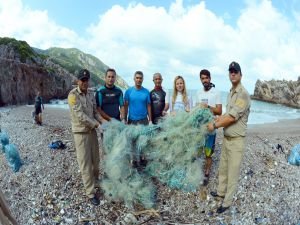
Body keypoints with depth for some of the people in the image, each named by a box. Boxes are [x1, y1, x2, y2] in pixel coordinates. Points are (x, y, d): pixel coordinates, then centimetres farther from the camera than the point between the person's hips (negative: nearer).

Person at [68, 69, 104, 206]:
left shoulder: (91, 94, 6)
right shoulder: (73, 95, -15)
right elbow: (80, 115, -21)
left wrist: (102, 121, -8)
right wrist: (96, 124, -18)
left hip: (92, 131, 6)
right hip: (80, 132, -6)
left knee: (95, 160, 17)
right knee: (85, 163, -1)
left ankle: (95, 181, 41)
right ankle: (91, 193, 9)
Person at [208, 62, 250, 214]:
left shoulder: (243, 94, -19)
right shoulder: (230, 93, 10)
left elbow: (232, 117, -22)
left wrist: (215, 126, -12)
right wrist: (214, 121, 3)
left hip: (236, 140, -8)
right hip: (226, 137, 9)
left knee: (233, 173, 4)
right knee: (223, 168, 21)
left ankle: (227, 202, 17)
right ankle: (221, 191, 40)